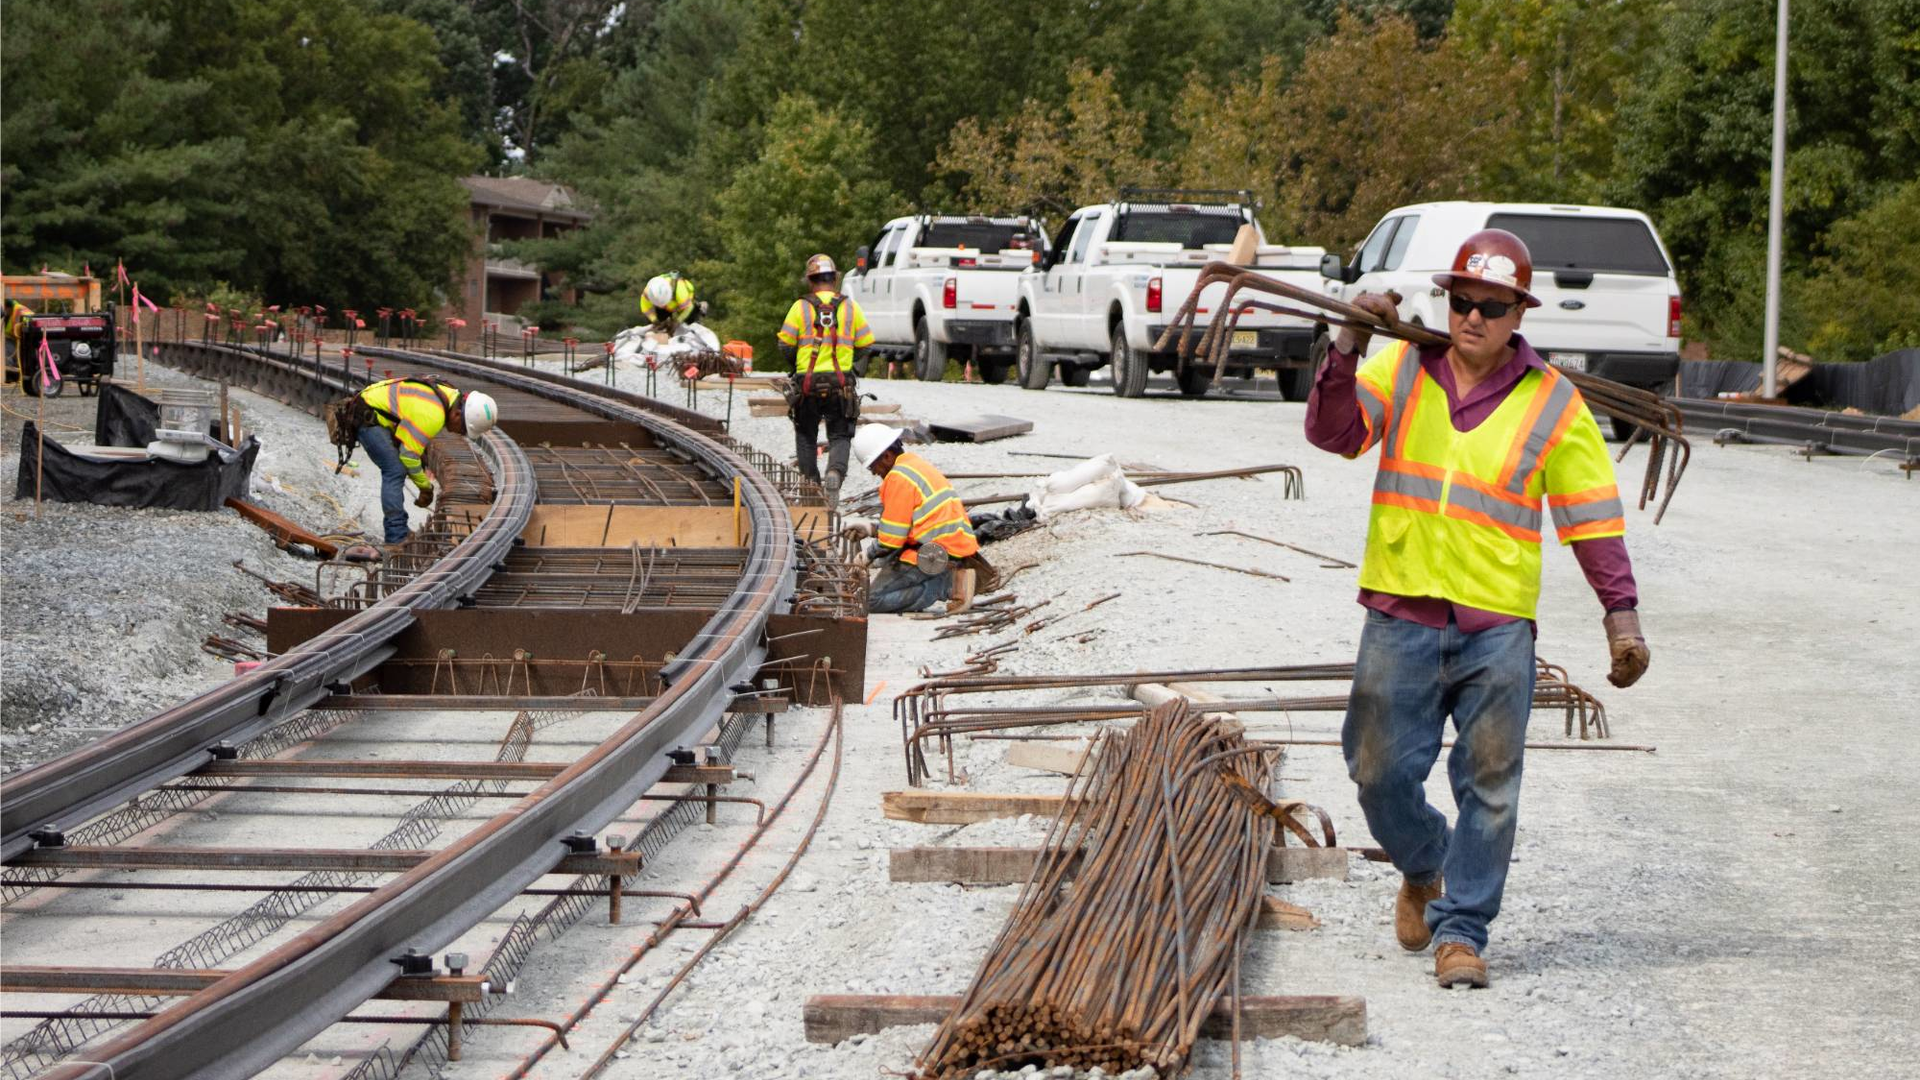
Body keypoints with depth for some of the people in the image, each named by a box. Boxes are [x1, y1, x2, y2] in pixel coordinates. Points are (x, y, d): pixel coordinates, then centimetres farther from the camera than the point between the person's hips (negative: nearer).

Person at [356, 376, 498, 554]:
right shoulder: (433, 415, -27)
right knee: (395, 471, -14)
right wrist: (425, 486, -8)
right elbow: (409, 455, -23)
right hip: (367, 417, -11)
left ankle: (398, 532, 19)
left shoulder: (448, 397, 5)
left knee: (394, 472, 14)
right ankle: (396, 540, -16)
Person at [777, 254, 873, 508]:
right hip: (841, 384, 0)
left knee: (806, 436, 16)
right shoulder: (850, 306, 2)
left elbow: (785, 346, -2)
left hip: (807, 383, 0)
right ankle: (835, 472, -20)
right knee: (839, 436, 6)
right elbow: (865, 345, 6)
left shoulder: (800, 307, -2)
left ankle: (810, 482, 14)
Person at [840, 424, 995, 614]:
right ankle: (953, 577, 6)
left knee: (873, 600, -8)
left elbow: (892, 538, -12)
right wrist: (871, 529, 16)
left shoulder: (899, 477, -13)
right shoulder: (918, 464, 18)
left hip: (936, 554, -10)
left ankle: (948, 585, -14)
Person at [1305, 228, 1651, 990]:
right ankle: (1424, 869, 32)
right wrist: (1348, 349, -20)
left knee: (1489, 787, -1)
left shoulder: (1553, 404, 2)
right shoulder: (1401, 369, 6)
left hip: (1496, 627, -1)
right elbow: (1333, 432, -7)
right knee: (1381, 770, 4)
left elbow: (1593, 517, 4)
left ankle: (1460, 929, 10)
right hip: (1401, 617, 1)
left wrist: (1621, 614, -2)